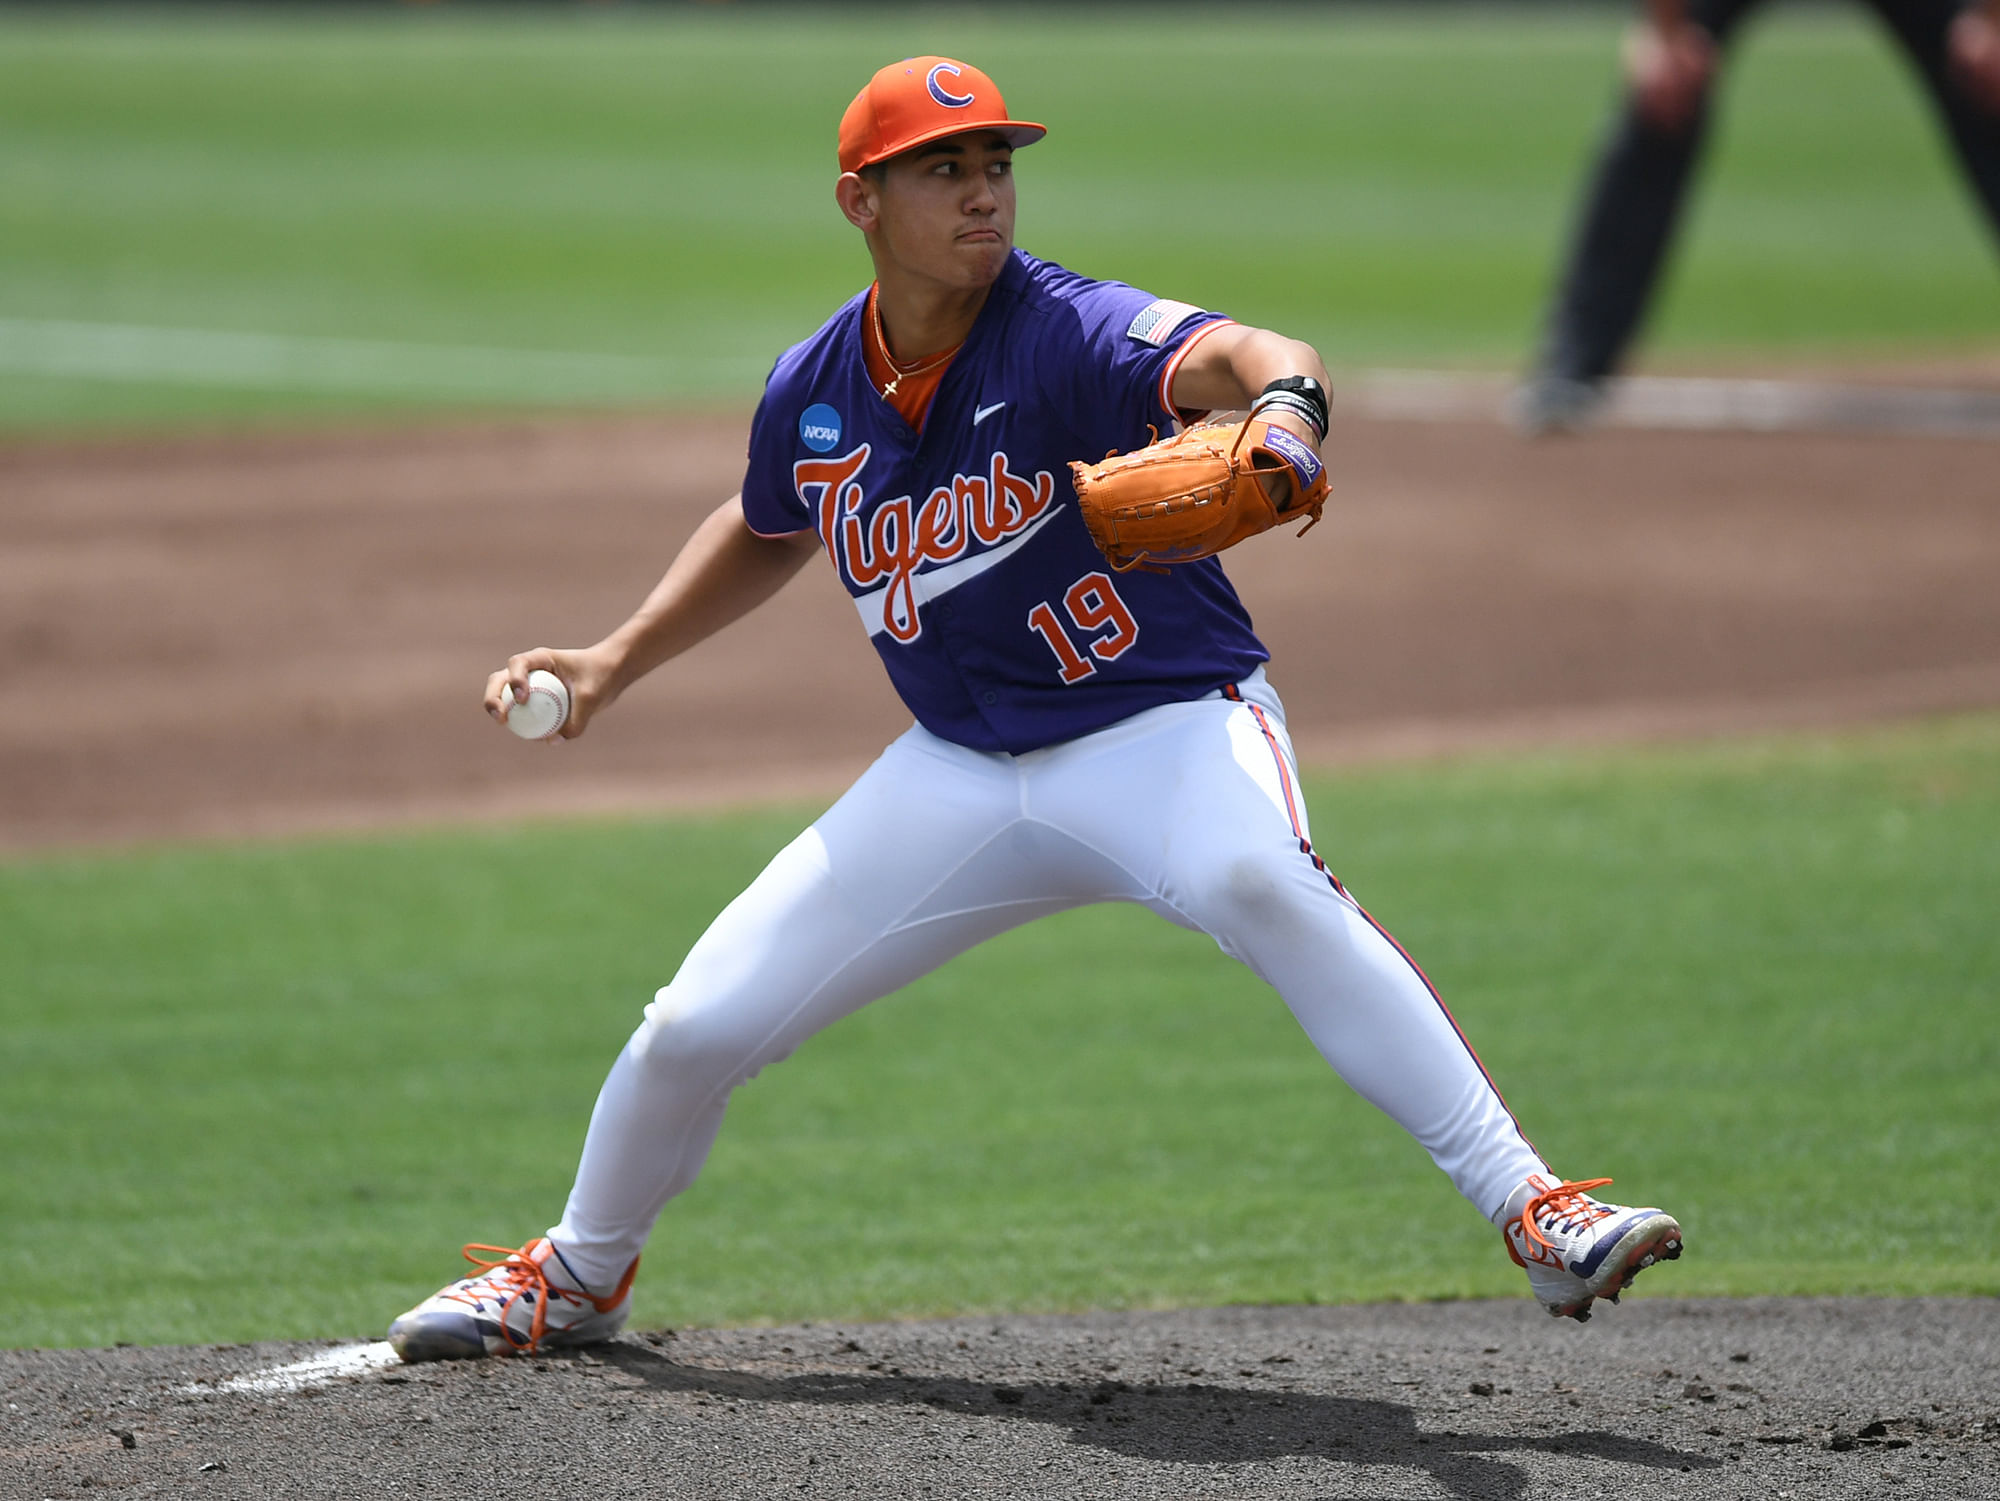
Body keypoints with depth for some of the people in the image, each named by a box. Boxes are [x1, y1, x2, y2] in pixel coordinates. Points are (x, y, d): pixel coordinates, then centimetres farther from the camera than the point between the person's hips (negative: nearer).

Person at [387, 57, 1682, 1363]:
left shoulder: (1067, 332, -20)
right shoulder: (812, 395, -2)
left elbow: (1242, 357, -41)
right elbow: (769, 532, 22)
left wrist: (1284, 406, -64)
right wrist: (615, 663, 14)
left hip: (1167, 728, -5)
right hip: (960, 769, 5)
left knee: (1262, 884, -40)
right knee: (694, 1032, 4)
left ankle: (1532, 1212, -42)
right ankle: (576, 1277, 36)